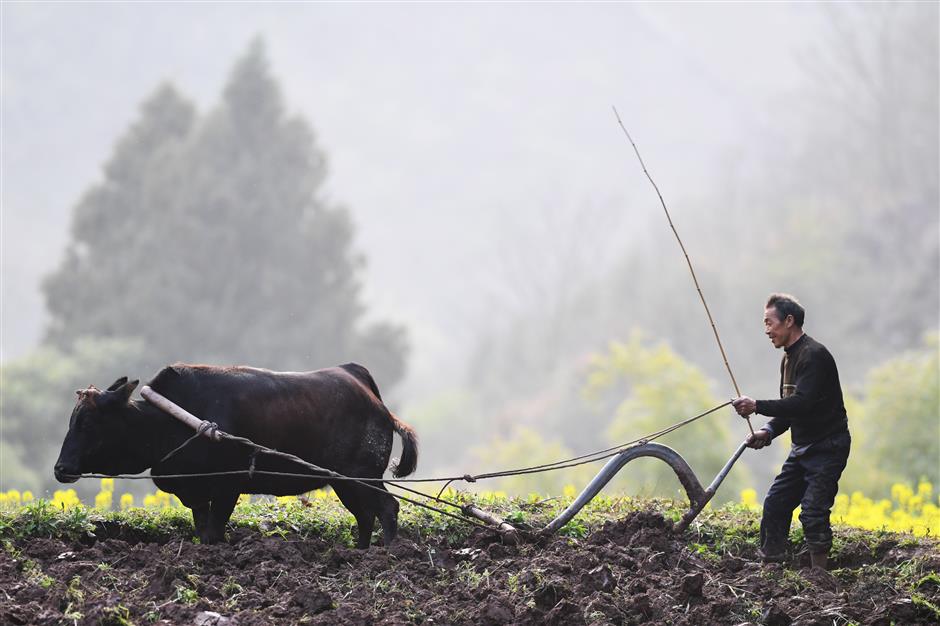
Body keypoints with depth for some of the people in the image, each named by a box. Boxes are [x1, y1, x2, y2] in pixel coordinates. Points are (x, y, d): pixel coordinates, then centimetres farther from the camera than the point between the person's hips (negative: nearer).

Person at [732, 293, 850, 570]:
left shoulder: (814, 355, -17)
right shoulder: (789, 358, 14)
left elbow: (803, 404, -28)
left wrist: (758, 407, -26)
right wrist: (769, 431, 1)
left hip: (827, 447, -10)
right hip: (803, 449, 10)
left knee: (813, 511, -17)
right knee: (774, 505, 6)